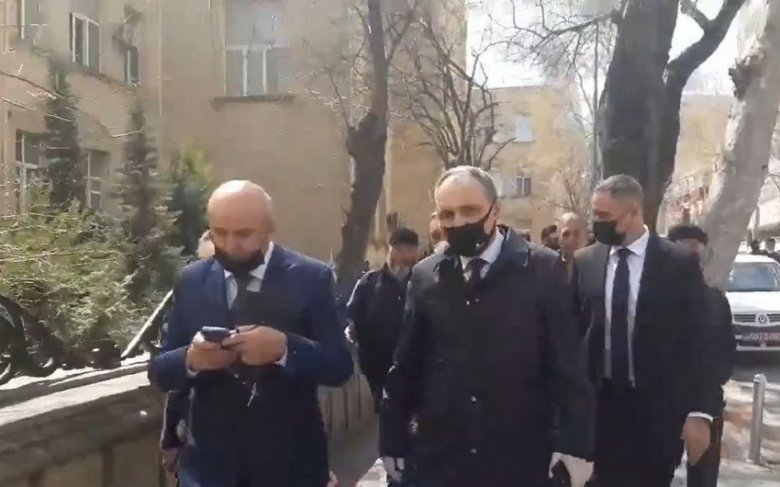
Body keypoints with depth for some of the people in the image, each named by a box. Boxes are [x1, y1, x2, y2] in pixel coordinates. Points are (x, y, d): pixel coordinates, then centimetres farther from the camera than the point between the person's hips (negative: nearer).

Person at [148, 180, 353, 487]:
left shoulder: (310, 278, -6)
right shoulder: (192, 281, 2)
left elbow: (340, 366, -9)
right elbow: (159, 371, 4)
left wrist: (284, 349, -27)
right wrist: (190, 359, -18)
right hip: (209, 462, 1)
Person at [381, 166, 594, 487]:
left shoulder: (542, 269, -5)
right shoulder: (425, 276, 3)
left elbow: (568, 362, -5)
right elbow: (406, 363, 6)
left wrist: (575, 443, -7)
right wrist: (392, 439, 9)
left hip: (519, 459, -2)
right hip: (440, 458, 2)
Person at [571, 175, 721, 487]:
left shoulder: (679, 263, -6)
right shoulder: (585, 262, 0)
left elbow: (699, 342, -4)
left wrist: (700, 412, -8)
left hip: (657, 407, -2)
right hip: (599, 402, 2)